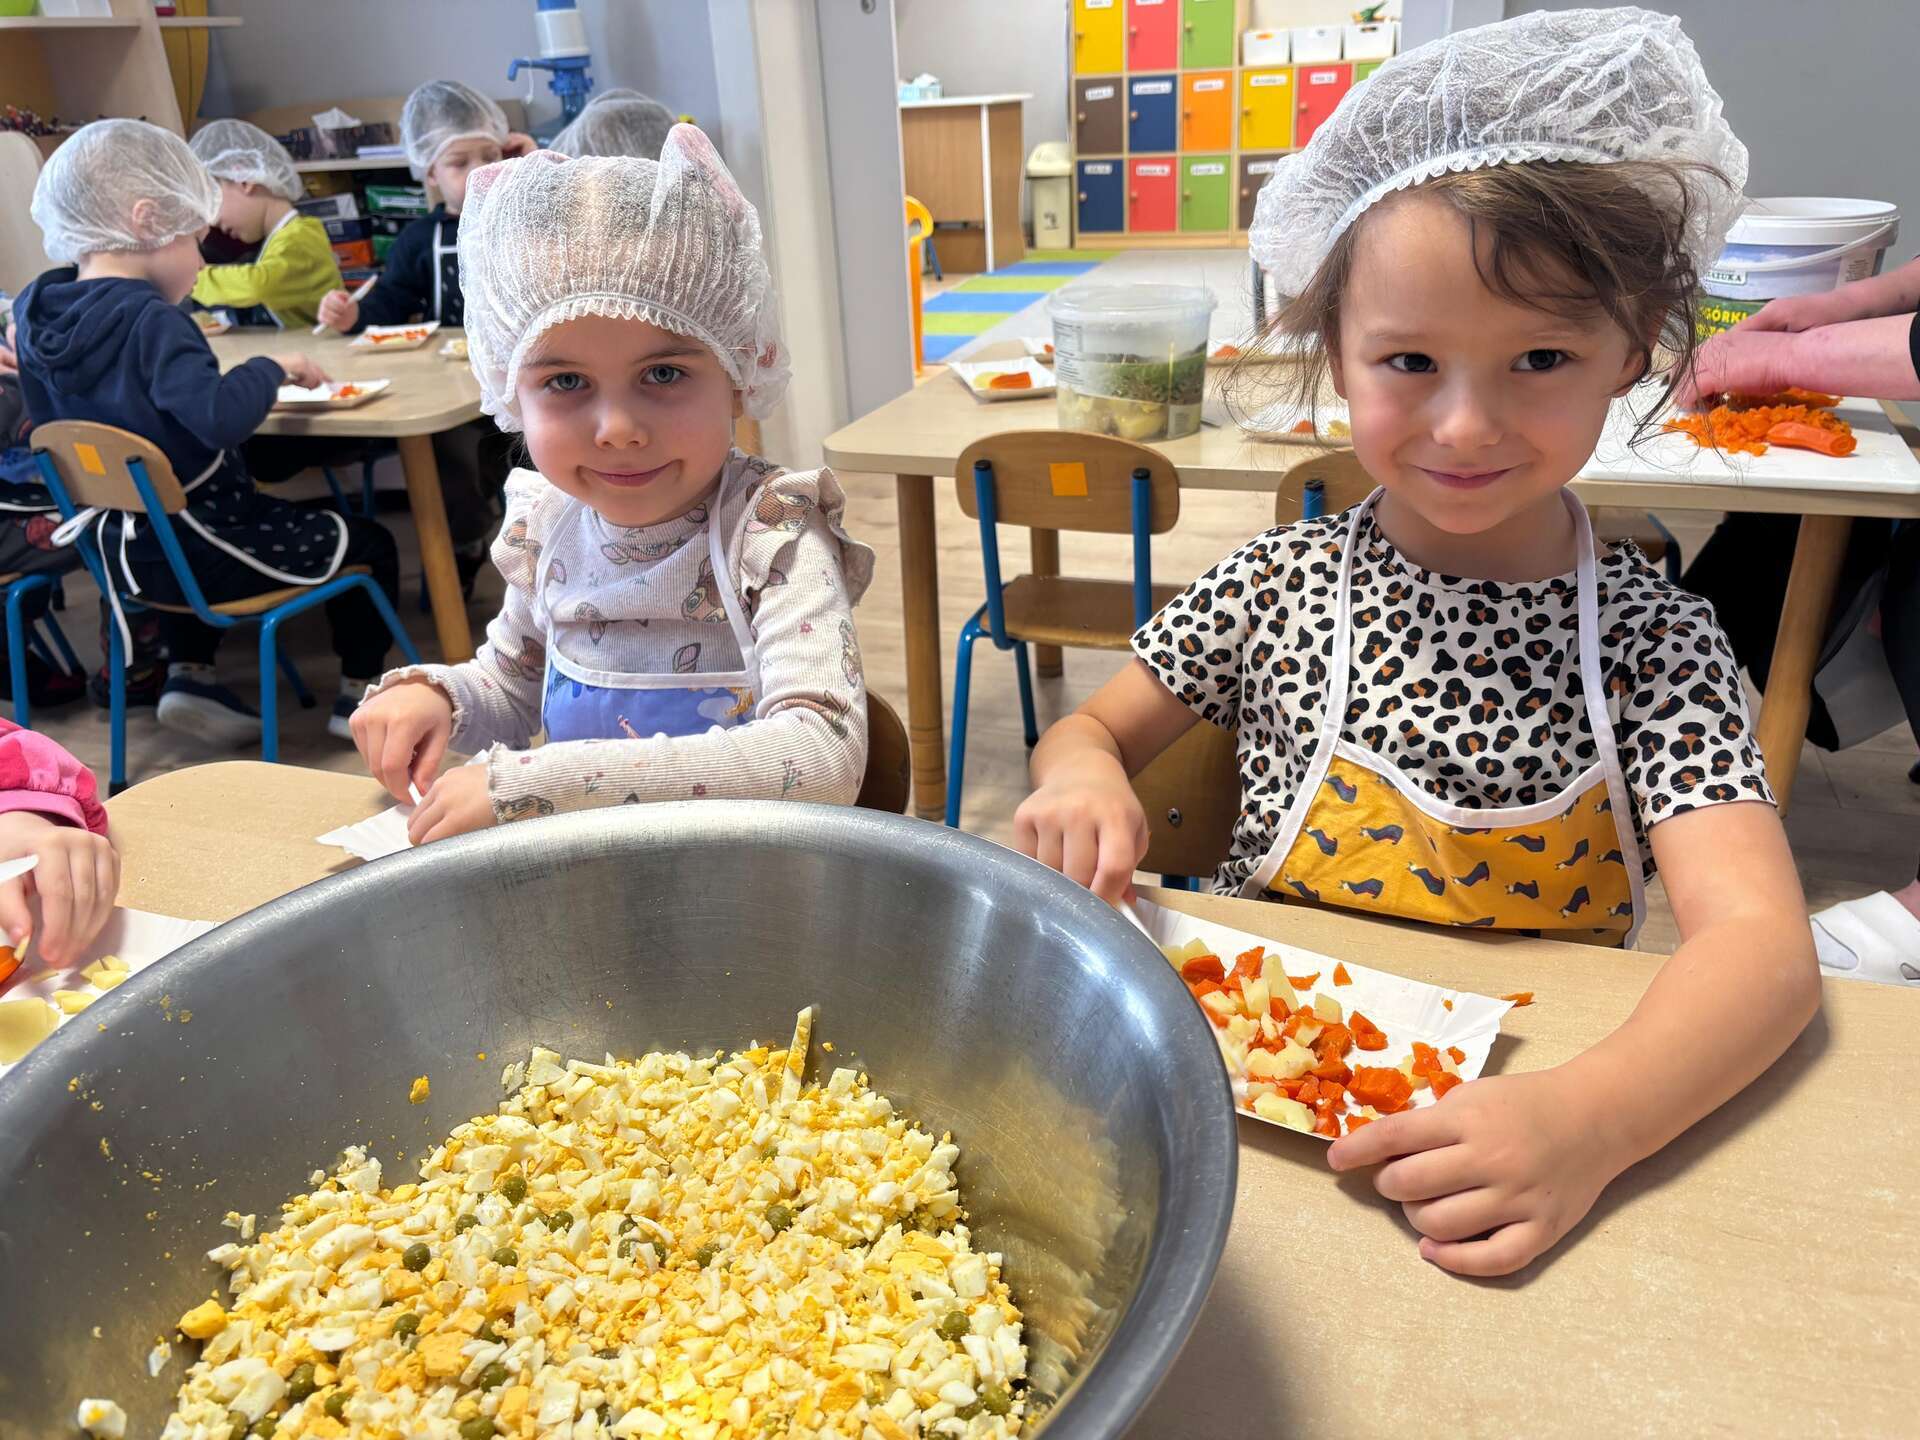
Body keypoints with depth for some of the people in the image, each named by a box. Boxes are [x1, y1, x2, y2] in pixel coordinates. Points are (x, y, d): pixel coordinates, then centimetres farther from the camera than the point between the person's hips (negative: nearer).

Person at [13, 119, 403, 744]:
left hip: (126, 550, 8)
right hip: (206, 549, -8)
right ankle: (360, 694, 19)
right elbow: (220, 416, -37)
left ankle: (190, 676, 34)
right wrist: (270, 369, -19)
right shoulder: (150, 320, -23)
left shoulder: (34, 315, 1)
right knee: (370, 545, 10)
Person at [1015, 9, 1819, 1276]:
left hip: (1515, 1111, 0)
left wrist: (1587, 1119, -37)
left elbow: (1760, 938, -18)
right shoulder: (1278, 583, -3)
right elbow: (1093, 727, 9)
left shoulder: (1651, 637, -7)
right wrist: (1084, 775, -16)